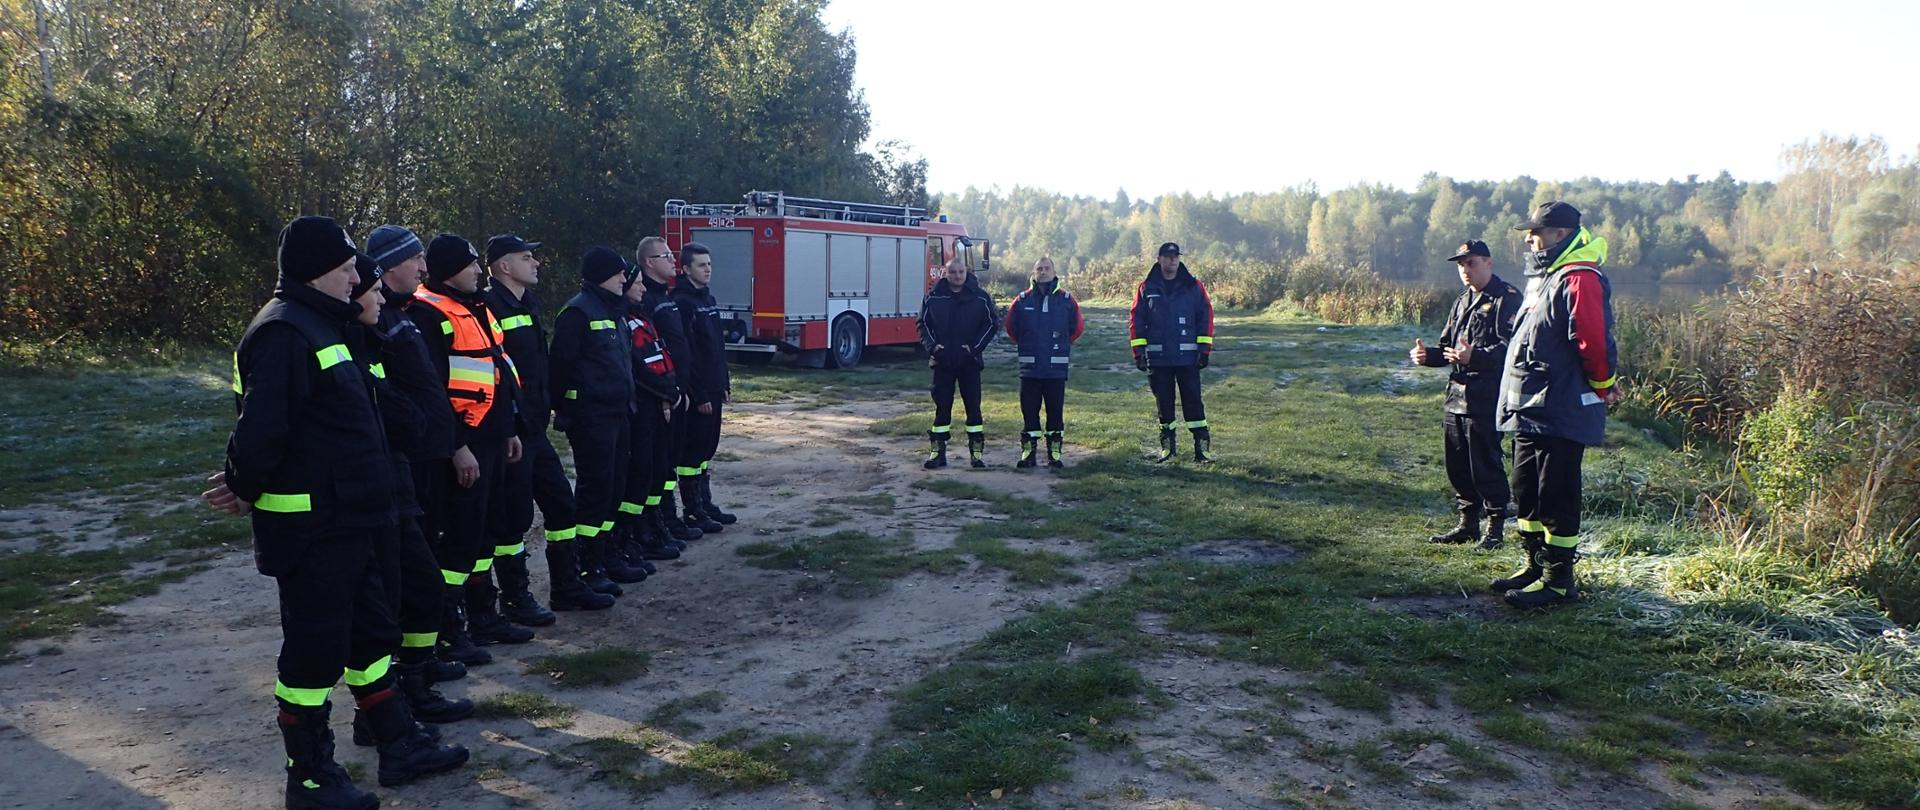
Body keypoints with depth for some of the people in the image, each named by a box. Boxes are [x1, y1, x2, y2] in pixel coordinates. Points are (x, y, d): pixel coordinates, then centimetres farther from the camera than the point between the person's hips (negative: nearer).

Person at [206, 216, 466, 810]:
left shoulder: (324, 325, 14)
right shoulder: (283, 333, -18)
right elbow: (261, 426, -24)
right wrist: (247, 490, -9)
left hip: (352, 519, 10)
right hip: (310, 527, -10)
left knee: (372, 632, 17)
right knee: (314, 648, 3)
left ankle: (400, 745, 29)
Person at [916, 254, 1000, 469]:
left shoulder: (980, 297, -1)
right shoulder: (933, 297, 1)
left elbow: (992, 323, 4)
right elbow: (923, 324, 8)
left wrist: (975, 346, -5)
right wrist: (932, 346, -6)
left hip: (969, 362, -1)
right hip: (942, 362, 1)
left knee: (973, 406, 3)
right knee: (942, 407, 5)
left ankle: (977, 451, 11)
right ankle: (937, 451, 11)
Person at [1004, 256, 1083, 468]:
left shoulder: (1066, 300, 1)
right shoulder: (1022, 301, 2)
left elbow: (1077, 328, 15)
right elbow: (1011, 328, 16)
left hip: (1057, 368, 0)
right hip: (1029, 368, 0)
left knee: (1055, 411, 5)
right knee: (1029, 411, 5)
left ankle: (1054, 452, 13)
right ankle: (1028, 451, 13)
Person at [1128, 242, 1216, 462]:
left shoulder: (1194, 287, 3)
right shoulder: (1146, 288, 4)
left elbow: (1206, 317, 3)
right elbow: (1136, 320, 5)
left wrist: (1204, 349, -2)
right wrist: (1138, 351, -1)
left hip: (1188, 357, -1)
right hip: (1157, 357, 1)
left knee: (1193, 400, -2)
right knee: (1163, 401, 8)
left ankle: (1202, 444, 2)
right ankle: (1167, 443, 19)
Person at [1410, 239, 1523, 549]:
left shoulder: (1507, 299, -8)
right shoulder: (1463, 301, 19)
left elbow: (1511, 349, -19)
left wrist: (1474, 356, -32)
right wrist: (1428, 355, 2)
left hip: (1486, 399, -8)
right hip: (1456, 396, 9)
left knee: (1486, 464, -3)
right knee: (1457, 465, 13)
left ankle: (1496, 528, 9)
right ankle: (1468, 523, 24)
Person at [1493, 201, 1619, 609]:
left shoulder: (1579, 280, -17)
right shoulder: (1543, 277, 17)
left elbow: (1595, 345, -21)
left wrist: (1603, 389, -6)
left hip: (1561, 416, -10)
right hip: (1529, 411, 10)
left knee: (1556, 499, -2)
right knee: (1526, 494, 16)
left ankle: (1558, 580, 7)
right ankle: (1536, 565, 29)